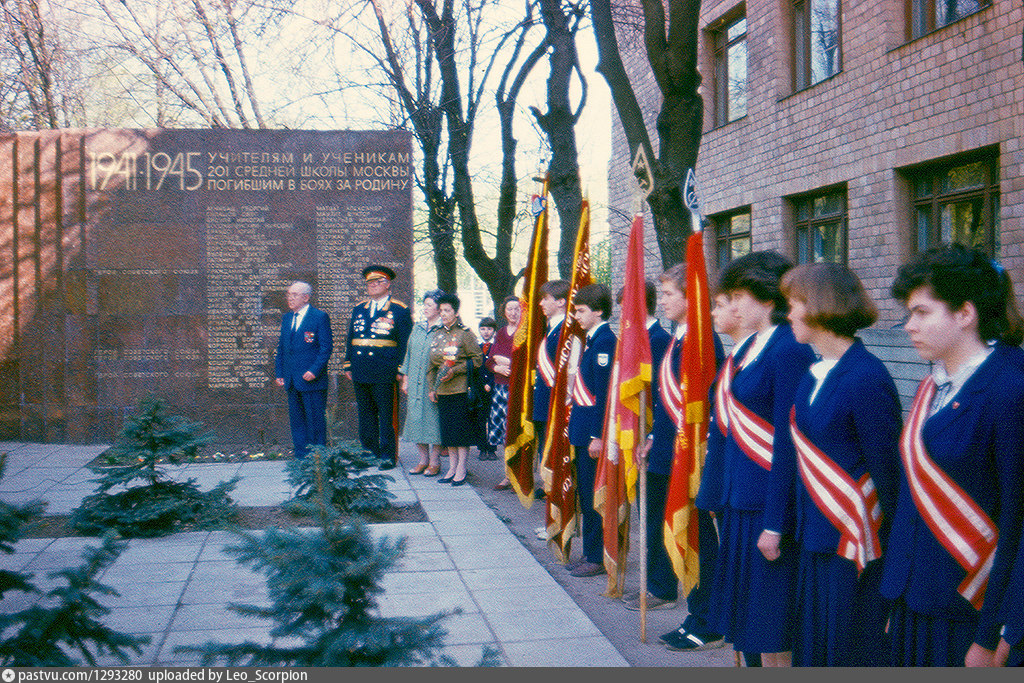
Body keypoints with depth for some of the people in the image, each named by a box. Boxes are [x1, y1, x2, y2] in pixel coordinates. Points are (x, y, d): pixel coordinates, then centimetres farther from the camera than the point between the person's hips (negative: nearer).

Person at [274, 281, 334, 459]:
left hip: (312, 380, -7)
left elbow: (326, 347, -9)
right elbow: (281, 348, 19)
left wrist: (314, 371, -17)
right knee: (296, 420, 9)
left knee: (315, 420, -1)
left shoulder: (320, 317, -6)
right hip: (292, 381, 7)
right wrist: (279, 373, 11)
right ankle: (302, 458, 16)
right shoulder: (286, 318, 15)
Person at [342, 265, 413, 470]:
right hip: (360, 373, 5)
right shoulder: (359, 309, 15)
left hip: (385, 374, -5)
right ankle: (369, 451, 20)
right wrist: (348, 365, 13)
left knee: (387, 415, -1)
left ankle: (388, 455, 5)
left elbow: (404, 343, -3)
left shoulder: (399, 310, 0)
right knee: (365, 414, 11)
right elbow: (350, 339, 19)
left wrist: (400, 370, -9)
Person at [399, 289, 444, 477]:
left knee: (433, 419, -2)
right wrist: (405, 379, 12)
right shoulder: (417, 328, 13)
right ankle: (423, 460, 17)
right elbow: (408, 354, 18)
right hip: (415, 384, 6)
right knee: (416, 418, 6)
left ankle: (434, 462, 8)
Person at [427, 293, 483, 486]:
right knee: (447, 430, 9)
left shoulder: (465, 334, -6)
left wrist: (455, 370, -16)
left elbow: (478, 359, -7)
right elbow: (432, 364, 17)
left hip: (461, 389, -6)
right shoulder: (437, 335, 12)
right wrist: (432, 388, 10)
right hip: (442, 391, 6)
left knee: (461, 429, -3)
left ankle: (461, 469, 4)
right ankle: (452, 468, 17)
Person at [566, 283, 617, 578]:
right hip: (583, 430, 10)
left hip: (593, 431, -10)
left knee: (593, 495, -2)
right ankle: (591, 551, 24)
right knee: (585, 494, 15)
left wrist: (597, 435, -21)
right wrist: (586, 431, 16)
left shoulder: (604, 341, -16)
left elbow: (604, 392, -20)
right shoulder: (593, 339, 14)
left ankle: (597, 558, 6)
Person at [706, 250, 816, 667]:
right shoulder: (751, 347, 12)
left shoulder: (790, 352, -17)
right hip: (740, 499, 9)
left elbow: (787, 441, -19)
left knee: (771, 623, 1)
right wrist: (722, 493, 17)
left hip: (767, 503, -9)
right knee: (748, 616, 17)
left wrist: (775, 523, -19)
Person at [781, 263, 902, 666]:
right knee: (815, 643, 17)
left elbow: (886, 469, -16)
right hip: (815, 538, 8)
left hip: (856, 543, -8)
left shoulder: (867, 378, -19)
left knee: (852, 647, 4)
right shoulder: (814, 372, 8)